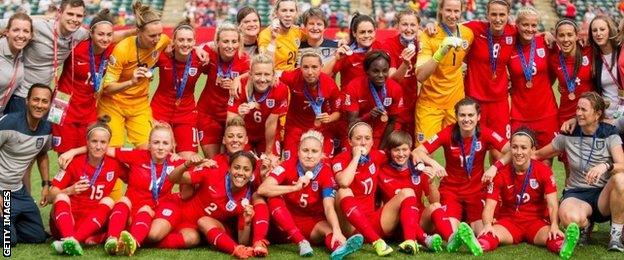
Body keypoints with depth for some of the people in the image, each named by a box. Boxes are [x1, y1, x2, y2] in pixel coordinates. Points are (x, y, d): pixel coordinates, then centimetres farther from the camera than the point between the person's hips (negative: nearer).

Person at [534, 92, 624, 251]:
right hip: (576, 194, 0)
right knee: (570, 219, -38)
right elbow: (537, 155, 11)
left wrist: (606, 166, -41)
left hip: (603, 195, 0)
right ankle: (585, 225, 4)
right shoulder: (568, 136, 2)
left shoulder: (610, 136, -3)